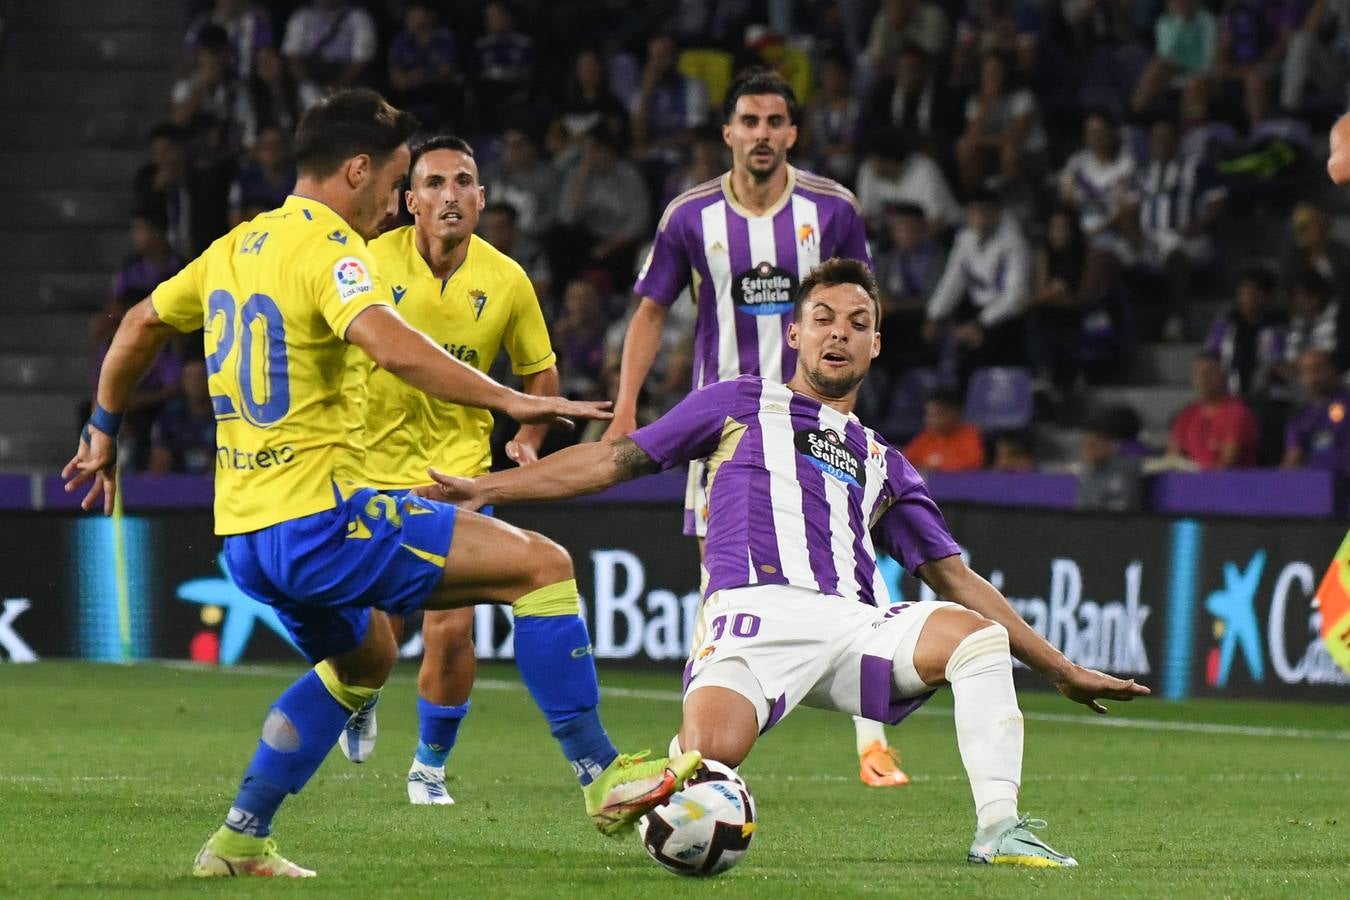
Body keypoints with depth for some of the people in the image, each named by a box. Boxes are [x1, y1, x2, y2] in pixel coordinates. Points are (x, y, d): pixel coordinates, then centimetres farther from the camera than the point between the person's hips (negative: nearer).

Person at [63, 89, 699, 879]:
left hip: (244, 535, 10)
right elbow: (392, 347, -29)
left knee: (365, 656, 33)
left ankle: (239, 840, 29)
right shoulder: (326, 246, -11)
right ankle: (604, 777, -12)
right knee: (542, 565, -10)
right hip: (315, 517, -9)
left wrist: (104, 432, 40)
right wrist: (510, 402, -30)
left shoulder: (237, 247, 15)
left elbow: (140, 326, 28)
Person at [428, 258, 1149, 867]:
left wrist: (1061, 669, 25)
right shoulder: (741, 405, 22)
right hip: (758, 611, -3)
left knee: (978, 636, -26)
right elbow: (617, 459, 19)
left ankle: (998, 830, -27)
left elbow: (955, 578, 30)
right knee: (711, 752, -33)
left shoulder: (884, 466, 31)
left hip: (853, 622, 4)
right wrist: (487, 487, 11)